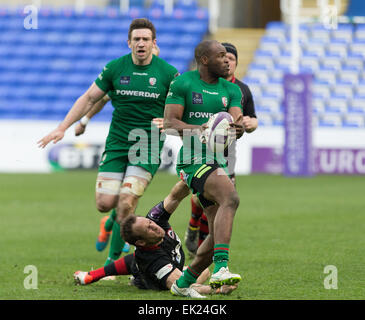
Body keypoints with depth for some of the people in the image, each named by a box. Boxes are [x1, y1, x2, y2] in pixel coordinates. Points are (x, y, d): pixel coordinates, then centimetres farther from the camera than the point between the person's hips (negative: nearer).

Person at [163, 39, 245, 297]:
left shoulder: (232, 90, 13)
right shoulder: (183, 83, -2)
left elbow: (236, 123, -1)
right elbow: (169, 123, -9)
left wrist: (238, 128, -26)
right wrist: (198, 129, -26)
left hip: (219, 160, 7)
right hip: (194, 159, -7)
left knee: (219, 233, 5)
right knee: (231, 198, -32)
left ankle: (183, 283, 21)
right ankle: (220, 268, -43)